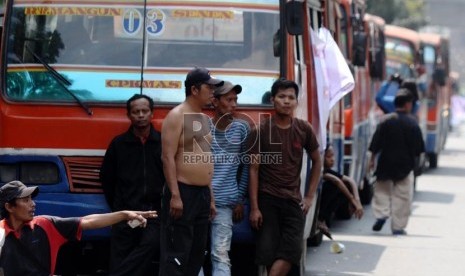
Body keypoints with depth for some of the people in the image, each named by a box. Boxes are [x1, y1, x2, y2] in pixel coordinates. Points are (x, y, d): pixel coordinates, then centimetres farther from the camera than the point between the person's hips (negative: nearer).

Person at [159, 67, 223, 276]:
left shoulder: (204, 119, 19)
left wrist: (210, 197, 20)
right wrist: (175, 195, -23)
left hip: (202, 193, 9)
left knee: (197, 253, 11)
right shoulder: (176, 116, -9)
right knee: (176, 255, -12)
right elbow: (168, 157, -16)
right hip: (183, 192, -9)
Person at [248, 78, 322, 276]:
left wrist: (309, 196, 8)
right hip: (267, 199, -3)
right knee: (269, 251, -4)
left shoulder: (304, 130, 4)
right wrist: (254, 207, -10)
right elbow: (253, 170, -5)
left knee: (291, 251, -10)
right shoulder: (261, 131, -5)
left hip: (293, 200, 3)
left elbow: (316, 162, 17)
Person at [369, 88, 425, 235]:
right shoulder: (412, 123, -8)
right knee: (402, 195, 5)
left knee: (382, 190, 20)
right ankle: (398, 227, 5)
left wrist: (372, 159, 6)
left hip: (386, 162, 1)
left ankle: (381, 214, 2)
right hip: (405, 163, -1)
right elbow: (419, 146, -2)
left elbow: (376, 143, -3)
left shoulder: (386, 120, -4)